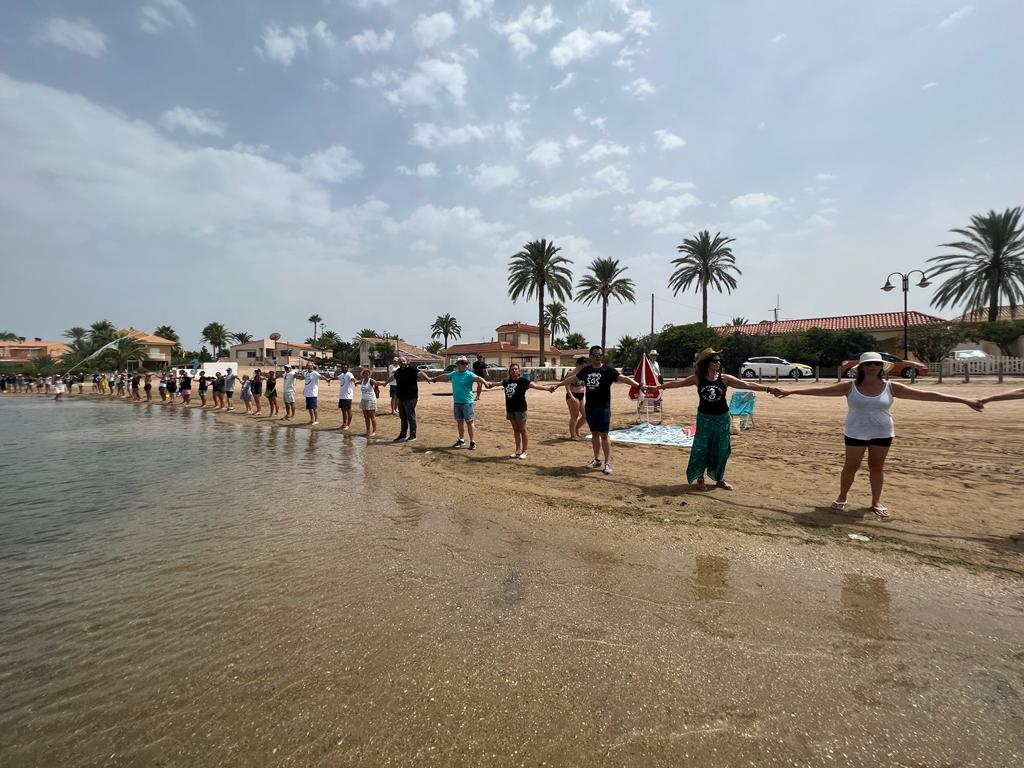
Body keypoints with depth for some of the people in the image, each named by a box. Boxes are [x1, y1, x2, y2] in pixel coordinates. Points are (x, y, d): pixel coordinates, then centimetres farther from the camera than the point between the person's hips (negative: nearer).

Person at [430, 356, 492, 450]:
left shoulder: (469, 375, -9)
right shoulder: (454, 374, 9)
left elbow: (477, 378, -28)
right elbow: (444, 376, 25)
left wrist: (485, 382, -49)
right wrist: (433, 379, 39)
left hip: (467, 402, -6)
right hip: (457, 402, 6)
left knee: (469, 421, -2)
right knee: (459, 421, 14)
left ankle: (472, 442, 7)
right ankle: (461, 440, 28)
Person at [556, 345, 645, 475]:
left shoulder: (608, 370, -7)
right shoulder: (586, 370, 6)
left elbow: (623, 378, -18)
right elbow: (572, 378, 19)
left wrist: (638, 386, -31)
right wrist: (557, 386, 27)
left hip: (603, 407, -4)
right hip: (590, 407, 4)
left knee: (604, 435, -3)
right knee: (594, 434, 13)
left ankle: (608, 463, 3)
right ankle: (597, 460, 24)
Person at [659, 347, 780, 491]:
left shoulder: (725, 378, -5)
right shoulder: (698, 378, -6)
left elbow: (748, 385, -6)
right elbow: (678, 383, 2)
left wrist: (768, 389, -12)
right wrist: (659, 387, 3)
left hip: (723, 418, 2)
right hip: (704, 418, -1)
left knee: (722, 449, 8)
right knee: (701, 448, 1)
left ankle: (719, 479, 24)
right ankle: (699, 479, 15)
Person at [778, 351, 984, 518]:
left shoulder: (891, 387, -4)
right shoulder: (850, 386, -8)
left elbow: (927, 395, -3)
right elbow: (820, 390, -9)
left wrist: (965, 400, -3)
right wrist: (791, 391, -15)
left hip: (883, 434, 2)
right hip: (855, 433, -2)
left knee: (877, 467, 10)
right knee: (851, 466, 4)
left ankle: (876, 502, 25)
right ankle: (842, 498, 21)